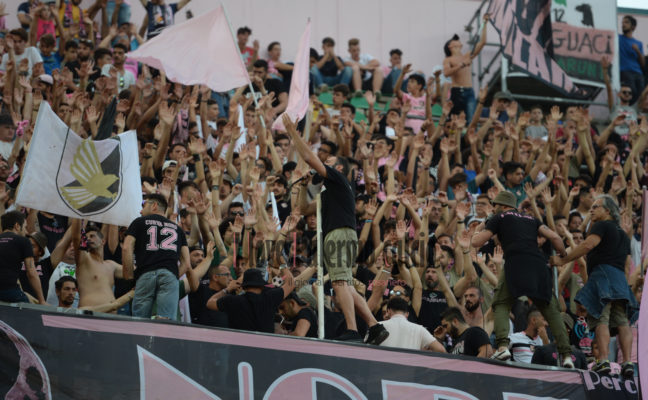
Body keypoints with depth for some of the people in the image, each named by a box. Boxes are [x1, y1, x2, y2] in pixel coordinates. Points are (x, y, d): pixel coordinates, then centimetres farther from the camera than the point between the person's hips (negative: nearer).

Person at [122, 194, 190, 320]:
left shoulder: (139, 222, 21)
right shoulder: (177, 229, 30)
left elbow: (126, 248, 5)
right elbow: (186, 263, 20)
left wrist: (129, 277, 10)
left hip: (145, 275, -1)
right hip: (170, 274, 2)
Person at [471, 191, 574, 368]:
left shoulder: (499, 218, 18)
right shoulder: (530, 219, 30)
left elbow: (476, 242, 14)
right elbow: (554, 237, 16)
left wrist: (478, 230, 35)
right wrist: (564, 257, 29)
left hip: (516, 264, -4)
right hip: (539, 265, 4)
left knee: (501, 305, 6)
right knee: (551, 310, 10)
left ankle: (502, 346, -19)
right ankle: (566, 354, -1)